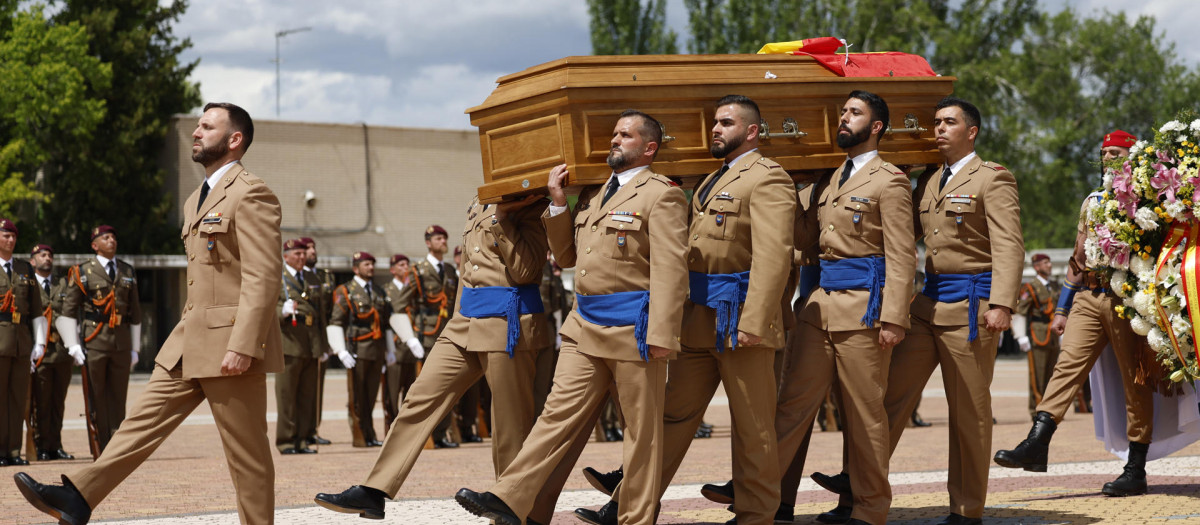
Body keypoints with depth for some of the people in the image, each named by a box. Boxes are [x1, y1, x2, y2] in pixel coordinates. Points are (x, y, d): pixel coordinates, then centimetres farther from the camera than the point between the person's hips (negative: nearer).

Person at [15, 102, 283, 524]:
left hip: (229, 344, -9)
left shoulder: (250, 193, -11)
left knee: (247, 453, -2)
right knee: (145, 419, 4)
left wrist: (242, 346, -25)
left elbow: (263, 277, -19)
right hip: (189, 342, 9)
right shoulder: (198, 199, 21)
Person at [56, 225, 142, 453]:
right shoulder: (82, 271, 2)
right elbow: (68, 310, 0)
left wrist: (135, 348, 14)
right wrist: (73, 345, -8)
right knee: (96, 398, -1)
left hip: (121, 342, 3)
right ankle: (101, 449, 2)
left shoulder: (128, 272, 14)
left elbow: (135, 312, 18)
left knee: (118, 398, 4)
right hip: (93, 343, -3)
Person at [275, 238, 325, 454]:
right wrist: (283, 311, -26)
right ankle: (286, 442, 1)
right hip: (288, 343, -5)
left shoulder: (313, 280, 20)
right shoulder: (275, 278, 3)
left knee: (308, 397, 5)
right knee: (286, 396, -3)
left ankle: (302, 440, 10)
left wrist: (323, 345, 20)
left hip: (311, 346, 5)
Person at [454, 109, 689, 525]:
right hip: (584, 326, 7)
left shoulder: (660, 195, -5)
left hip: (633, 330, -7)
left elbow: (669, 270, -14)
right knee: (559, 413, 2)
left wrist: (661, 334, -22)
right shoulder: (593, 193, 20)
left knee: (642, 430, 1)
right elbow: (567, 256, 26)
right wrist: (558, 204, 12)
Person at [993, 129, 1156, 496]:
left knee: (1135, 381, 0)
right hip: (1088, 298, 5)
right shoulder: (1092, 202, 20)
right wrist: (1062, 308, 17)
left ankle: (1136, 470, 4)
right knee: (1068, 364, -10)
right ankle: (1036, 445, -20)